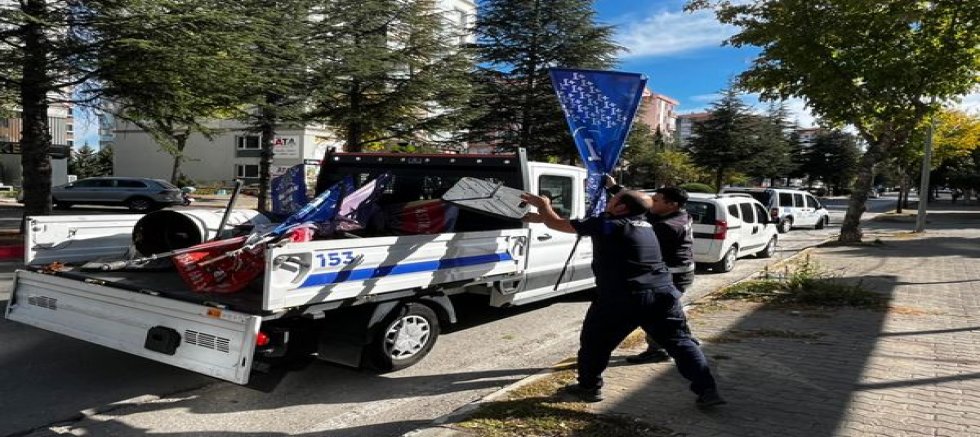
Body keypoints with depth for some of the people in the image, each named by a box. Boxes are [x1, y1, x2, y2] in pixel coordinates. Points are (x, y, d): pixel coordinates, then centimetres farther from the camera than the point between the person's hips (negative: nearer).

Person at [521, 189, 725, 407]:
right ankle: (707, 390, 7)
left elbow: (557, 223, 1)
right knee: (681, 342, 12)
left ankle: (589, 387, 25)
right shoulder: (644, 226, 19)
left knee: (594, 341, 14)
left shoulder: (606, 225, -5)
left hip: (622, 299, -6)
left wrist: (543, 205, 23)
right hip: (663, 295, 6)